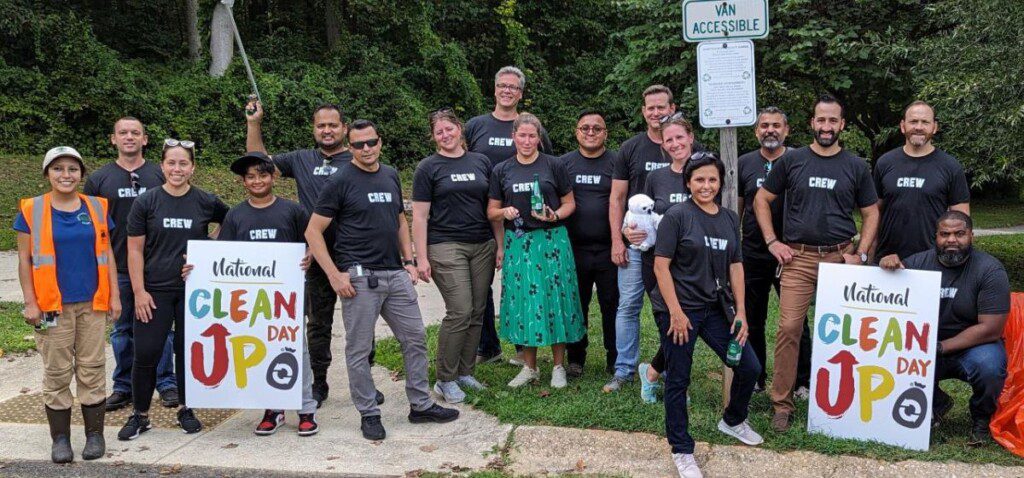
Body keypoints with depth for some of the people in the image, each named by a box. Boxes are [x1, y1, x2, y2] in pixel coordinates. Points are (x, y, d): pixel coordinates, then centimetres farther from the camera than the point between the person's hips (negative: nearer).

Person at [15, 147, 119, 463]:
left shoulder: (96, 208, 6)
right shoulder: (31, 210, -1)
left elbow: (107, 254, 10)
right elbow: (25, 260, 0)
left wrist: (114, 295, 5)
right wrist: (30, 303, -5)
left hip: (92, 303, 2)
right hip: (53, 305, -2)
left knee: (92, 369, 6)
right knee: (57, 372, 4)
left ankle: (94, 434, 16)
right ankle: (60, 438, 14)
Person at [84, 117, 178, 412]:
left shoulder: (160, 176, 4)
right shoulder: (99, 179, 6)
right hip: (118, 268, 1)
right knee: (122, 329, 10)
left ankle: (166, 383, 14)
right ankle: (124, 387, 20)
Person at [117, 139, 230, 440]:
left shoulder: (206, 202, 0)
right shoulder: (146, 202, -2)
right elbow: (135, 250, -1)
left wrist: (210, 241, 3)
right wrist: (139, 291, -6)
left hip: (194, 289, 1)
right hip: (155, 291, -1)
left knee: (188, 351, 8)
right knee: (146, 353, -1)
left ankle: (186, 410, 24)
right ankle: (140, 415, 14)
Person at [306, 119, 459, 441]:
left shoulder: (390, 176, 12)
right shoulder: (341, 181, -6)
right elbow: (313, 232, -7)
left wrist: (409, 261, 12)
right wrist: (335, 275, -13)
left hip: (396, 274, 6)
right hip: (359, 277, -6)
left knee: (415, 338, 9)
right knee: (360, 349, 2)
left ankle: (421, 406, 22)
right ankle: (369, 414, 15)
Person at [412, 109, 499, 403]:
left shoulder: (481, 162, 12)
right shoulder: (428, 168, 1)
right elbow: (420, 216, -2)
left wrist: (500, 245, 9)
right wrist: (421, 257, -8)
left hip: (483, 246, 4)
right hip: (446, 246, -4)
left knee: (477, 313, 5)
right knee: (459, 312, -12)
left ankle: (465, 373, 17)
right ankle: (445, 380, -1)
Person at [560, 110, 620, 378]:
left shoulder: (617, 162, 3)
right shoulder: (565, 163, 8)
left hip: (608, 248, -1)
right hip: (574, 248, 2)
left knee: (612, 305, 4)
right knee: (576, 305, 9)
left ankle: (615, 359, 17)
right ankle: (575, 359, 21)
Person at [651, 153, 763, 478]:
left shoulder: (730, 219, 8)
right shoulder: (677, 216, -10)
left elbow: (735, 267, 10)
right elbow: (661, 266, -12)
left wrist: (741, 312, 3)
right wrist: (675, 313, -16)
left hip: (714, 307, 6)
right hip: (679, 309, -6)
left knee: (750, 368, 6)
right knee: (678, 380, 4)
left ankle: (732, 421, 34)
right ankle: (682, 451, 18)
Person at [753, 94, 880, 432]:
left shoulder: (856, 167, 8)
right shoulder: (792, 161, 5)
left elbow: (871, 214, 13)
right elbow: (761, 200, 10)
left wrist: (860, 254, 1)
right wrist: (772, 242, 0)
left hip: (840, 258, 1)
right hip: (798, 258, -1)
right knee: (789, 329, -8)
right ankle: (782, 404, 0)